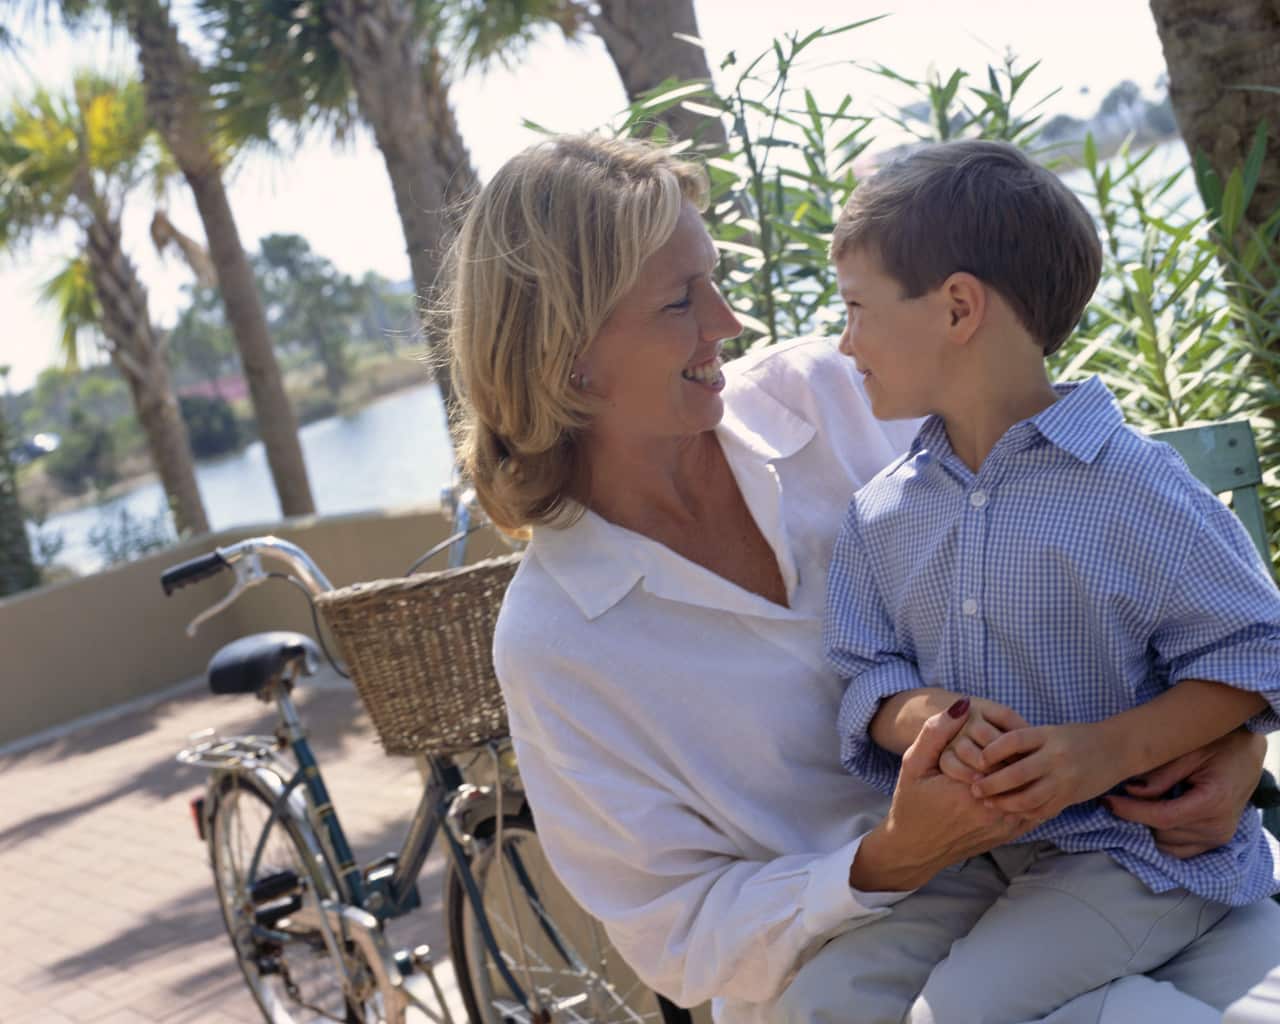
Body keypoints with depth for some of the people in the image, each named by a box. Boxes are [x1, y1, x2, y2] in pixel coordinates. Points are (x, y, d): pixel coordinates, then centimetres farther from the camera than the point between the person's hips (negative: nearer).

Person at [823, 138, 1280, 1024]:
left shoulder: (1133, 487, -15)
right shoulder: (881, 516, 2)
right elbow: (868, 676, 4)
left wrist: (1110, 749, -24)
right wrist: (926, 717, -20)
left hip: (1139, 848, -6)